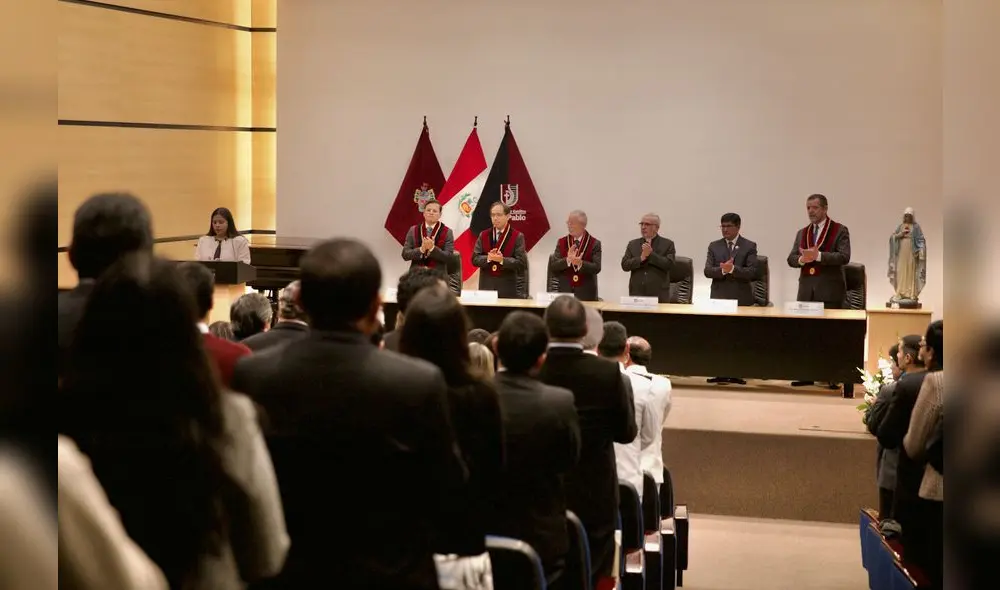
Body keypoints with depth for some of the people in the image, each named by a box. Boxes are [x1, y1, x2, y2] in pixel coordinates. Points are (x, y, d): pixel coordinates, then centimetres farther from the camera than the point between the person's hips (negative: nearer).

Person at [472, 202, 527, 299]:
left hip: (507, 288, -3)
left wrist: (502, 260, -21)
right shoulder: (483, 235, 10)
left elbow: (522, 263, -8)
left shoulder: (517, 237, -1)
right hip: (486, 286, 3)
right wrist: (488, 258, -16)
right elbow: (474, 259, 4)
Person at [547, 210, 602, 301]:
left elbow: (596, 268, -11)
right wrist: (567, 260, -20)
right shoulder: (561, 242, 7)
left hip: (586, 294, -2)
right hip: (565, 292, 2)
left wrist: (580, 263, -28)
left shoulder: (594, 243, -1)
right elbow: (552, 266, -2)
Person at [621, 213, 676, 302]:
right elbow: (625, 265, 3)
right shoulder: (633, 244, 13)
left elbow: (669, 264, -8)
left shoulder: (667, 244, 5)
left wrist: (651, 254, -13)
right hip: (637, 294, 2)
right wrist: (641, 258, -11)